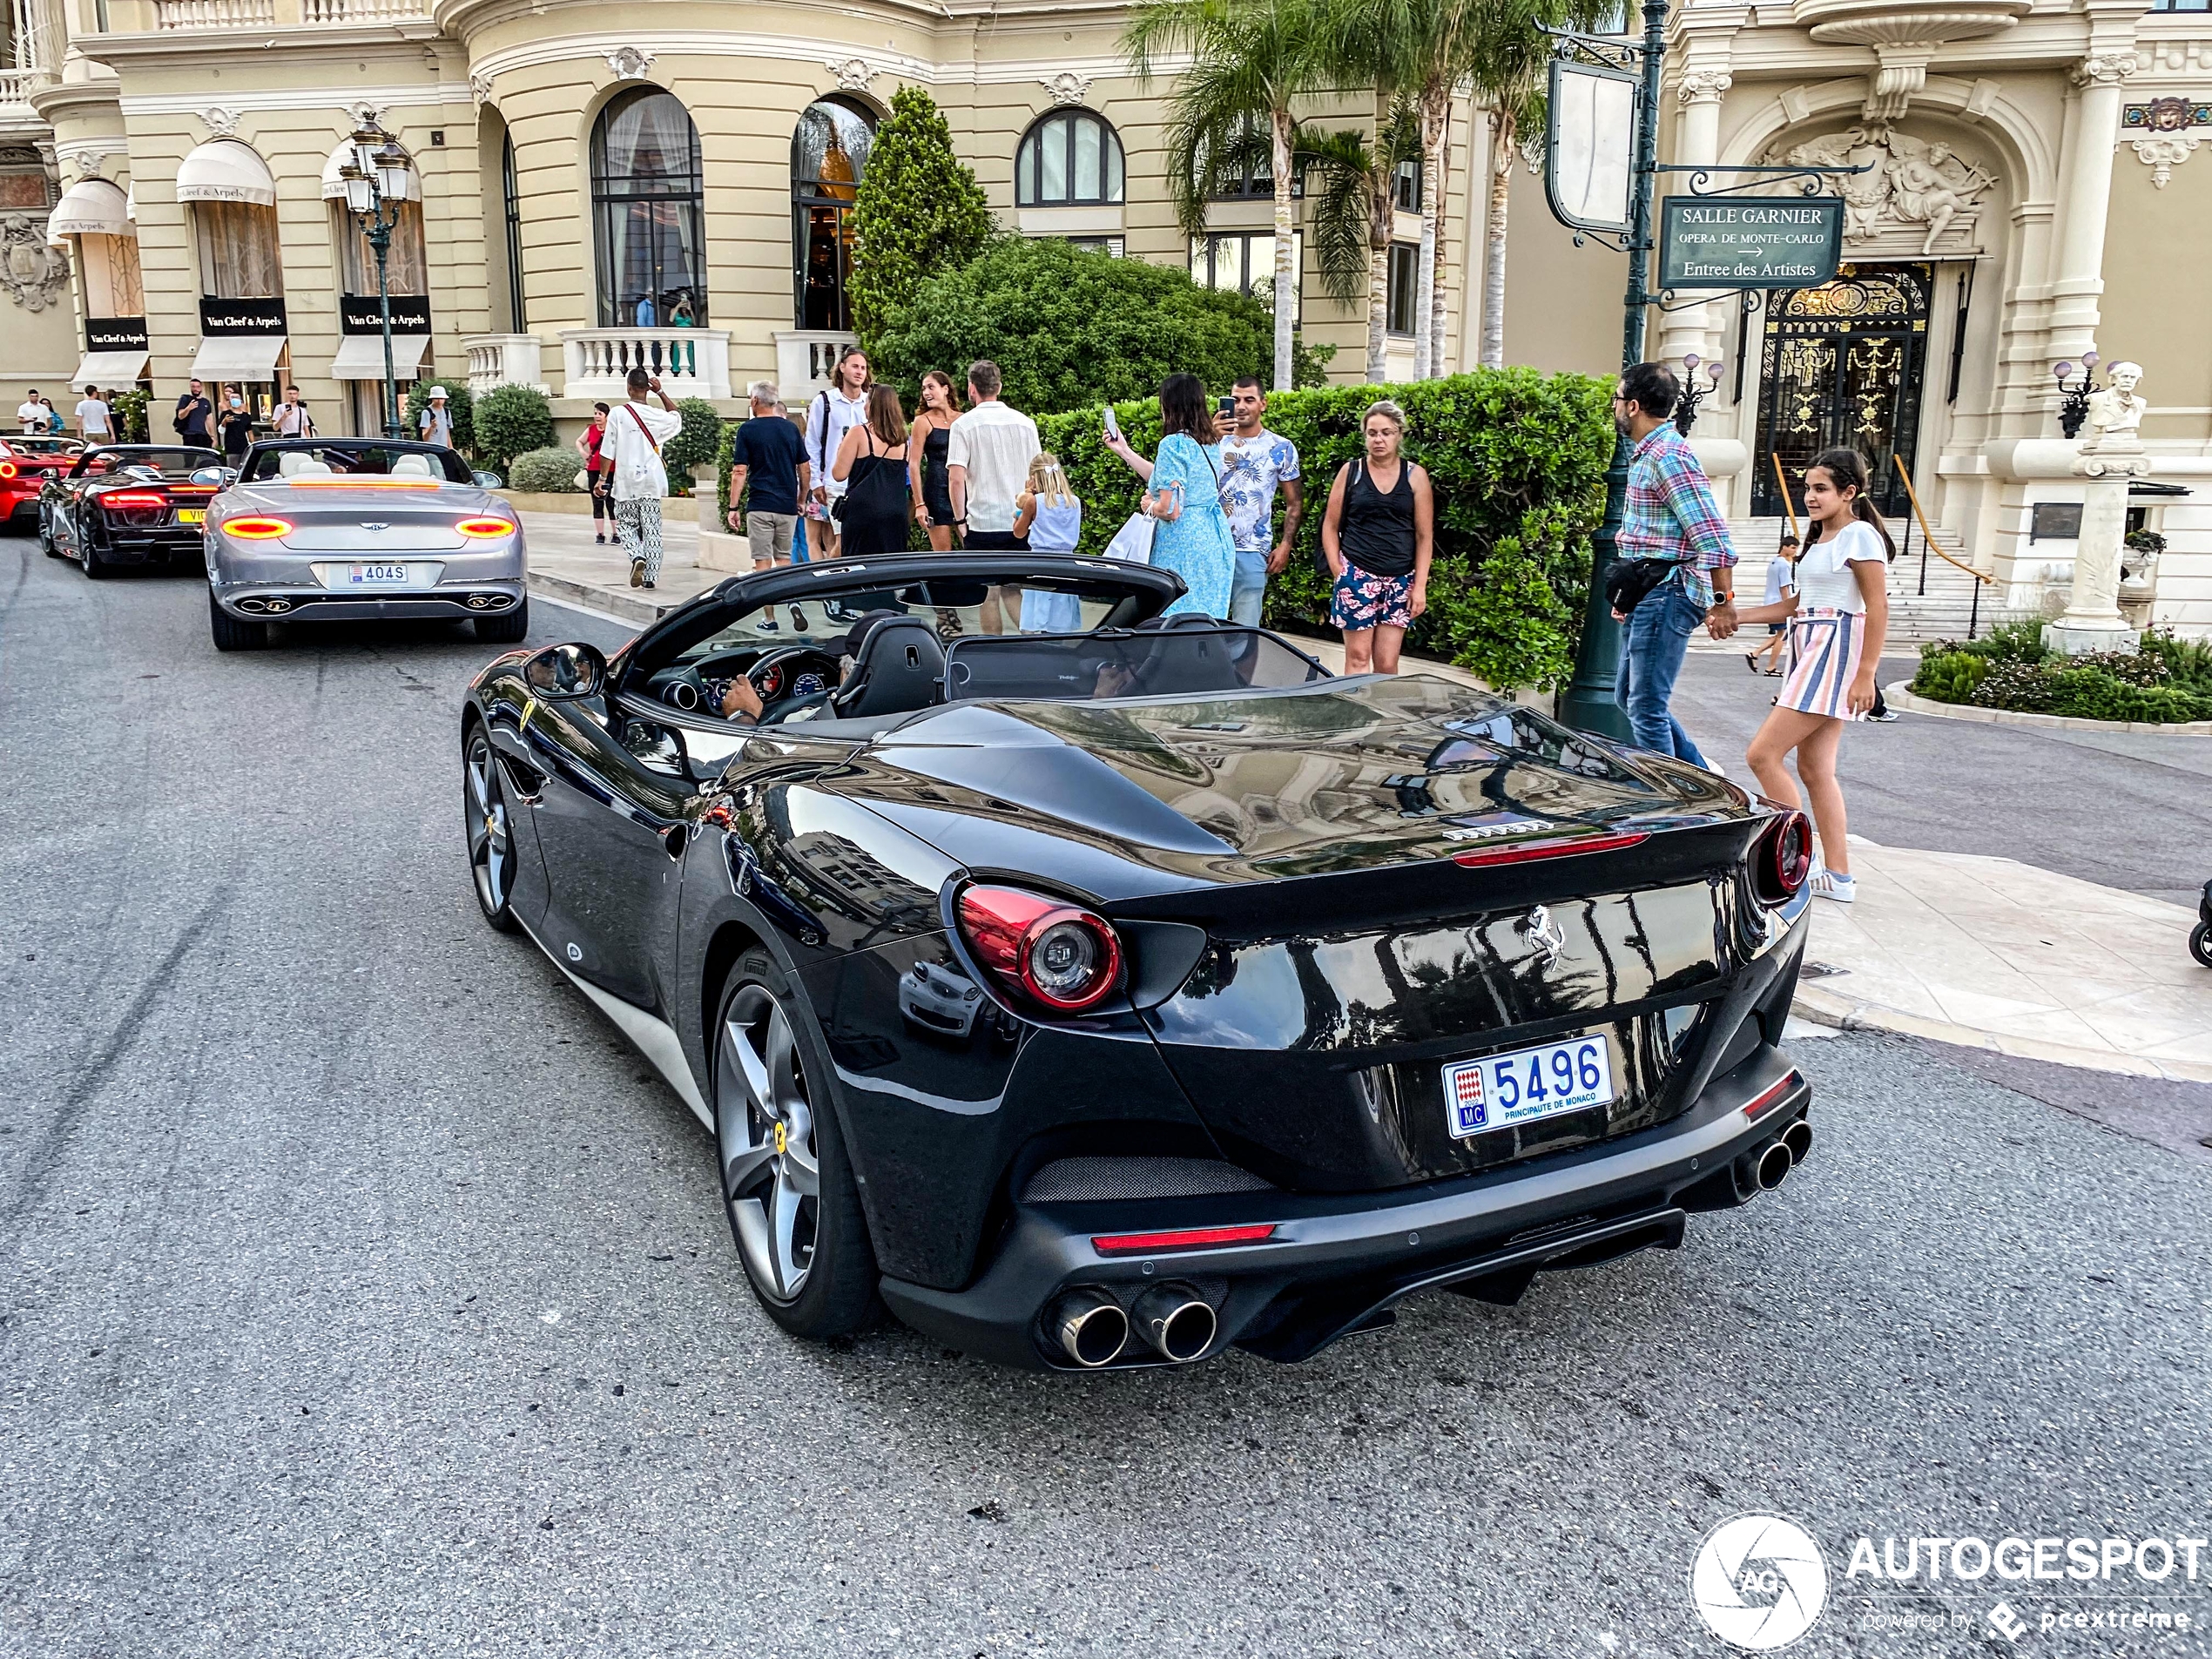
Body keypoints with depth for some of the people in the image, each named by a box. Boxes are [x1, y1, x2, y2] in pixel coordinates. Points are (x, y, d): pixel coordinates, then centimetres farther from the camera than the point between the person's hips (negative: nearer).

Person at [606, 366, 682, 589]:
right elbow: (677, 417, 24)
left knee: (626, 525, 12)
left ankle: (638, 557, -14)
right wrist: (661, 392, 16)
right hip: (652, 480, 2)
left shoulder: (617, 414, -7)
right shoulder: (657, 416, 0)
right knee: (651, 529, 5)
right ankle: (650, 576, 4)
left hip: (626, 481, -2)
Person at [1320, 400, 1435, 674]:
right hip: (1357, 576, -1)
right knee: (1358, 657, -3)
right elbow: (1330, 526, 7)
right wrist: (1338, 571, -3)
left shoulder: (1415, 476, 5)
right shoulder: (1350, 471, 4)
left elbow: (1425, 536, 5)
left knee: (1387, 663, 2)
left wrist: (1420, 586, -1)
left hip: (1400, 580, 1)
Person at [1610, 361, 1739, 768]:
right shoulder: (1646, 453, 16)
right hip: (1645, 597, 11)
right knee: (1629, 697, 17)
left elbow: (1712, 537, -21)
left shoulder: (1669, 456, -16)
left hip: (1666, 597, -11)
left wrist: (1722, 602, -19)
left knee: (1646, 708, -7)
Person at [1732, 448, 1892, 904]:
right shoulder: (1820, 538, 19)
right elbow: (1798, 604, 22)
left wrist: (1866, 675, -20)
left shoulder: (1859, 534, -9)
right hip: (1811, 652, 10)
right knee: (1815, 768, 7)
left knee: (1763, 754, -13)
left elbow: (1878, 608, -14)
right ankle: (1837, 876, 9)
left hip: (1835, 652, -10)